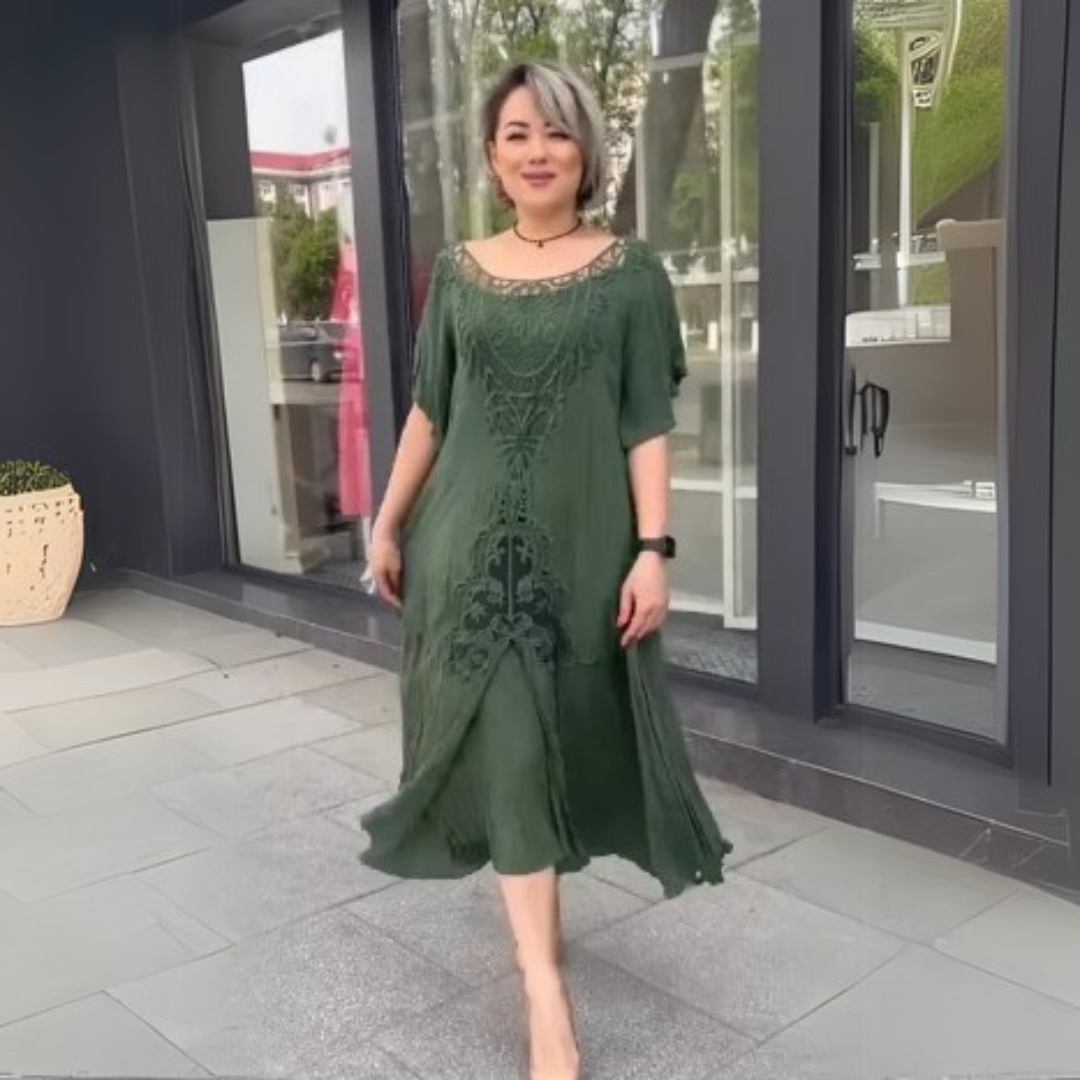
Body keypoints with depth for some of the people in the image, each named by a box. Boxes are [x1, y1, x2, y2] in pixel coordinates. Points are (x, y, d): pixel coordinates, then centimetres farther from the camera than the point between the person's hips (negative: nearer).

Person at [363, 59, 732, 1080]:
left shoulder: (629, 272, -1)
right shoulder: (458, 271, 6)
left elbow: (647, 424, -4)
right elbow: (427, 409, 10)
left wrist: (652, 548, -12)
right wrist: (388, 522, 11)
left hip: (583, 539, -1)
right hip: (473, 538, 1)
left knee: (567, 732, 12)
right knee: (507, 743, -2)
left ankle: (535, 904, 41)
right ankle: (546, 992, 4)